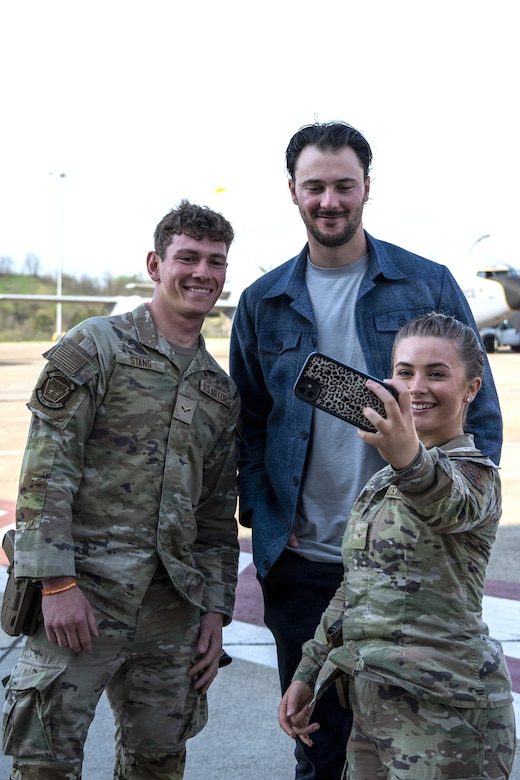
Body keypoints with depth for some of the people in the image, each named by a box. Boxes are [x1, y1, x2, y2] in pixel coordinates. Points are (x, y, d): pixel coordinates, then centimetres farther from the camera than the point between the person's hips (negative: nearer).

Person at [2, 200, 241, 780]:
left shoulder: (221, 390, 16)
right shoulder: (96, 347, -2)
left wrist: (216, 610, 12)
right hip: (83, 594, -5)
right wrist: (56, 581, -17)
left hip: (172, 608, 6)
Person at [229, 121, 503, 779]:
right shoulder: (263, 303, 5)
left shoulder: (429, 286, 0)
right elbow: (248, 423, 10)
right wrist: (263, 519, -2)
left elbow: (479, 414, 1)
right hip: (302, 562, 2)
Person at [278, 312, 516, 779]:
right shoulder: (380, 482, 14)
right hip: (370, 702, 7)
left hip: (445, 710, -7)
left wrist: (410, 458, -56)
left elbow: (447, 502, -35)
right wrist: (307, 674, 16)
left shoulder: (475, 475, -9)